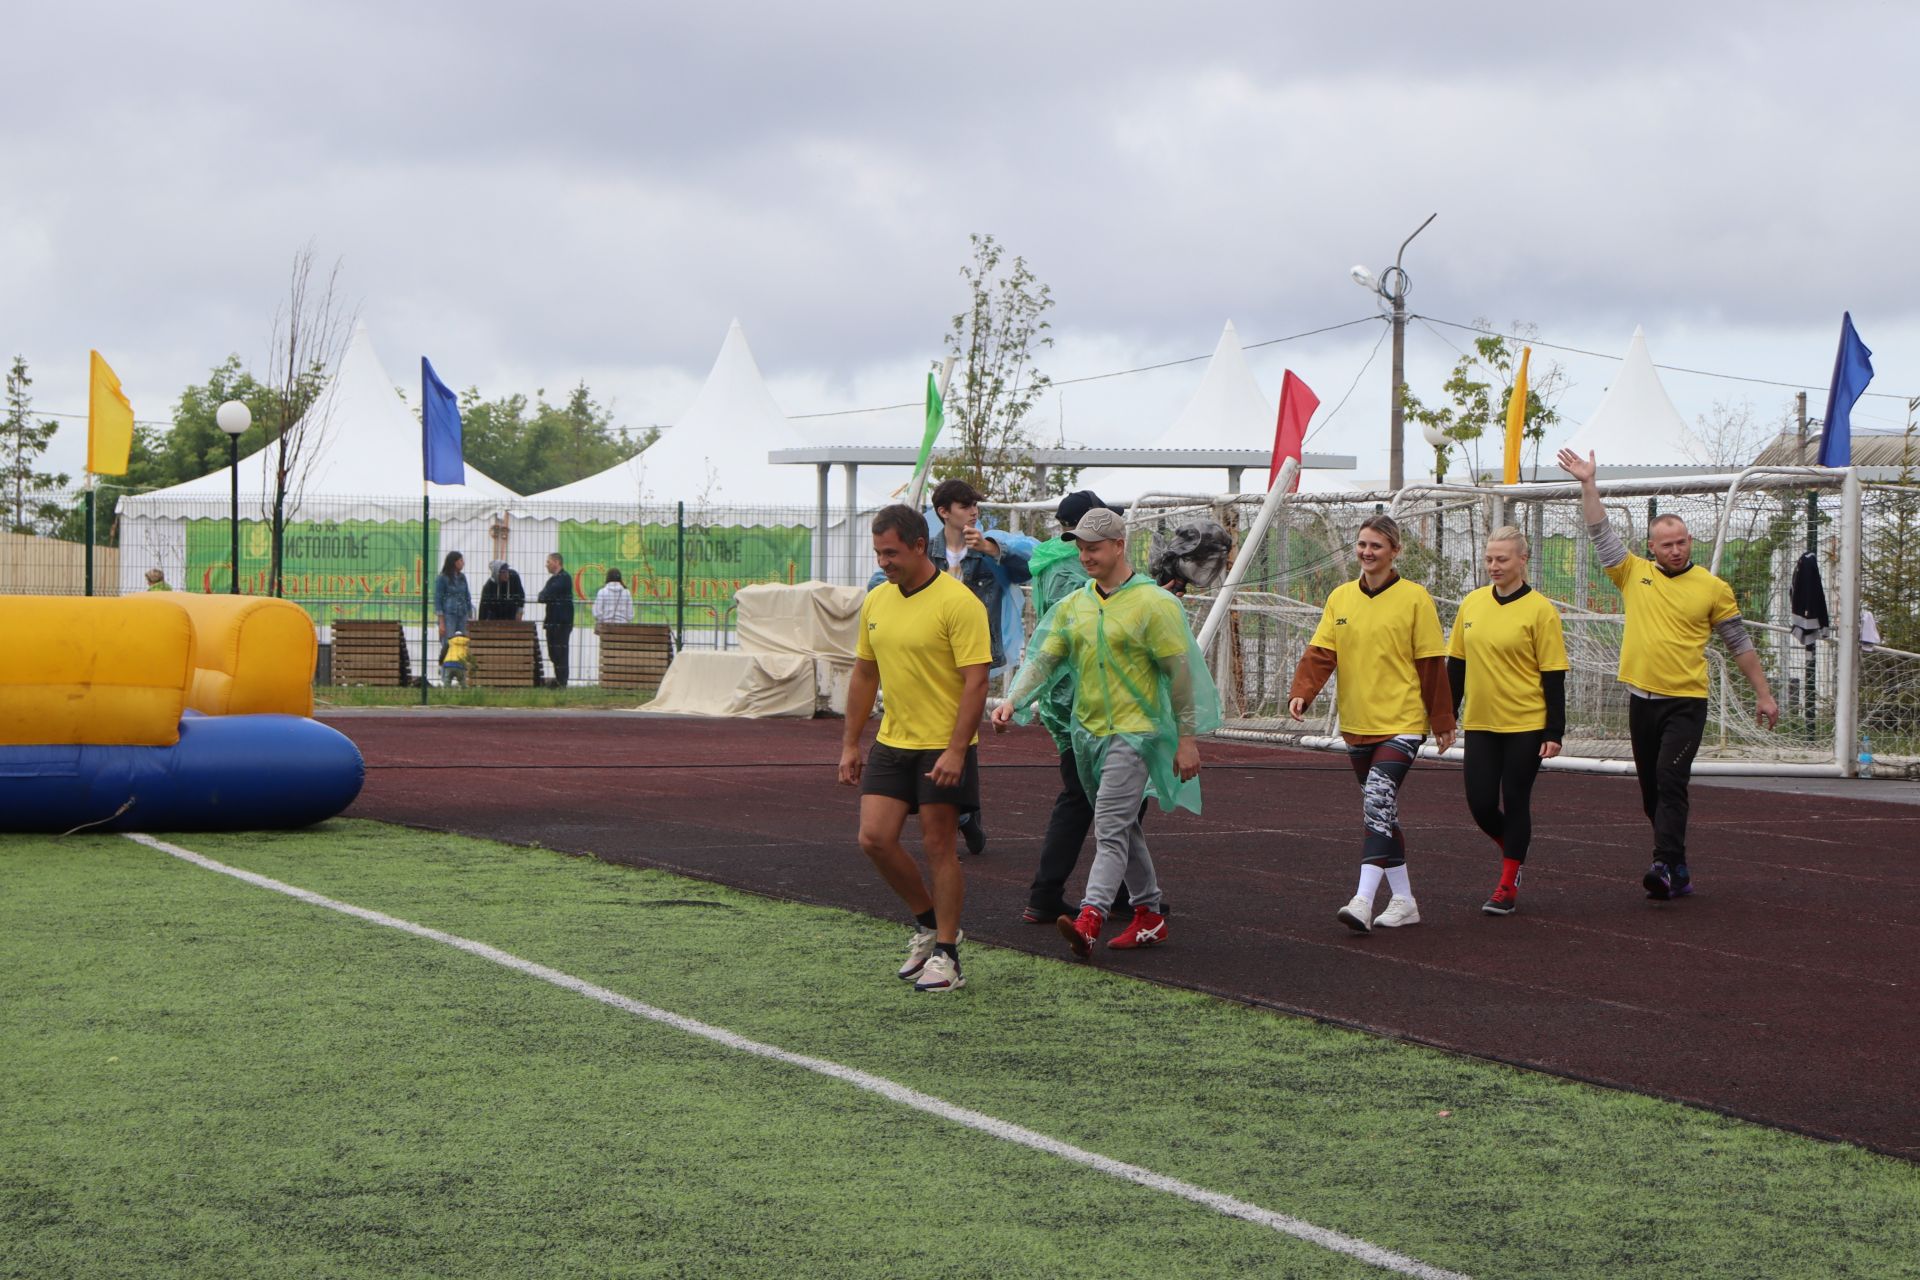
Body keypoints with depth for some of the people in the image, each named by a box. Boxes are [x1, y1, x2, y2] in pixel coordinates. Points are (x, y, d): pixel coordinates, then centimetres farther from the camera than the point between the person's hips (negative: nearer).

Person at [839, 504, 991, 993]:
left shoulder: (958, 603, -14)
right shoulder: (875, 602, 8)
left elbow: (976, 681, -17)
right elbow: (864, 674, 17)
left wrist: (956, 751, -23)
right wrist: (850, 744, 14)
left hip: (944, 748, -6)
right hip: (891, 744, 6)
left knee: (939, 847, -2)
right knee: (874, 838, 0)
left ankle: (946, 953, 9)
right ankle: (929, 924, 20)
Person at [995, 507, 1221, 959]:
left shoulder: (1153, 603, -9)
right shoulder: (1073, 606, 10)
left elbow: (1180, 671, -7)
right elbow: (1045, 659, 6)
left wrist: (1187, 738, -8)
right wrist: (1013, 700, -12)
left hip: (1134, 730, -7)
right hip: (1087, 730, 7)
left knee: (1112, 827, -17)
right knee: (1122, 827, 14)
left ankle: (1089, 920, -28)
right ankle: (1150, 917, 25)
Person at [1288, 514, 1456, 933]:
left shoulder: (1414, 598, -6)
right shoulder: (1340, 597, 7)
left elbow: (1432, 664, -4)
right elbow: (1320, 653, 2)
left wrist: (1442, 721, -3)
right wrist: (1302, 693, -16)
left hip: (1402, 723, -6)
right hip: (1357, 725, 6)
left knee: (1378, 804, -20)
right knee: (1380, 812, 12)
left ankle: (1363, 901, -26)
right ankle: (1403, 900, 23)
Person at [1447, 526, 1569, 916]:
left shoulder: (1540, 610, -8)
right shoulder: (1472, 603, 6)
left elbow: (1553, 676, -8)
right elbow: (1456, 662, 15)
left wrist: (1554, 732, -11)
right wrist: (1448, 712, 14)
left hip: (1525, 725, -4)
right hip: (1480, 723, 4)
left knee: (1515, 802, 1)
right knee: (1480, 803, 0)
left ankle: (1508, 886, 12)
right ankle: (1513, 850, 30)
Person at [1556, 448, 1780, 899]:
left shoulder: (1713, 588, 0)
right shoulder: (1633, 573, 6)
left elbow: (1739, 644, 7)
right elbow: (1600, 531, 6)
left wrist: (1763, 694, 8)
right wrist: (1588, 484, 0)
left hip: (1686, 701, -4)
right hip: (1641, 698, 4)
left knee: (1670, 781, -18)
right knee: (1651, 789, 8)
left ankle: (1667, 867, -25)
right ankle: (1678, 868, 19)